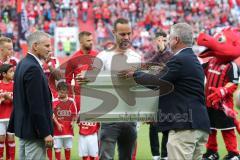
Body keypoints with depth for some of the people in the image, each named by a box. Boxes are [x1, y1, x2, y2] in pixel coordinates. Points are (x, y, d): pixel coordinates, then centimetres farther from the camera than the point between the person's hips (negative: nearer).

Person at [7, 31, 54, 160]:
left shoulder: (22, 64, 12)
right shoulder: (33, 68, -19)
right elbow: (36, 105, -22)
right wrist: (46, 133, -20)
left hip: (22, 128, 10)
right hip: (34, 131, -10)